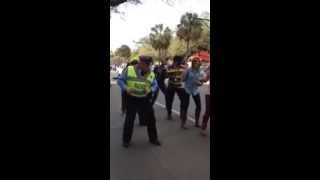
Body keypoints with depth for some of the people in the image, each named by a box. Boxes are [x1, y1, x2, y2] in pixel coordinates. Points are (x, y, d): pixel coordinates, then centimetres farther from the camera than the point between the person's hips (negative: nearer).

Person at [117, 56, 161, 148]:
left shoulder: (151, 74, -1)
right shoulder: (129, 70, -9)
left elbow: (155, 85, 6)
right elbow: (120, 80, -2)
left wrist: (150, 90, -16)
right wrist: (126, 88, -19)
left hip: (145, 100, 3)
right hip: (131, 99, -2)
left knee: (151, 119, 7)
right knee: (129, 119, 5)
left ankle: (153, 138, 27)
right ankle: (126, 140, 24)